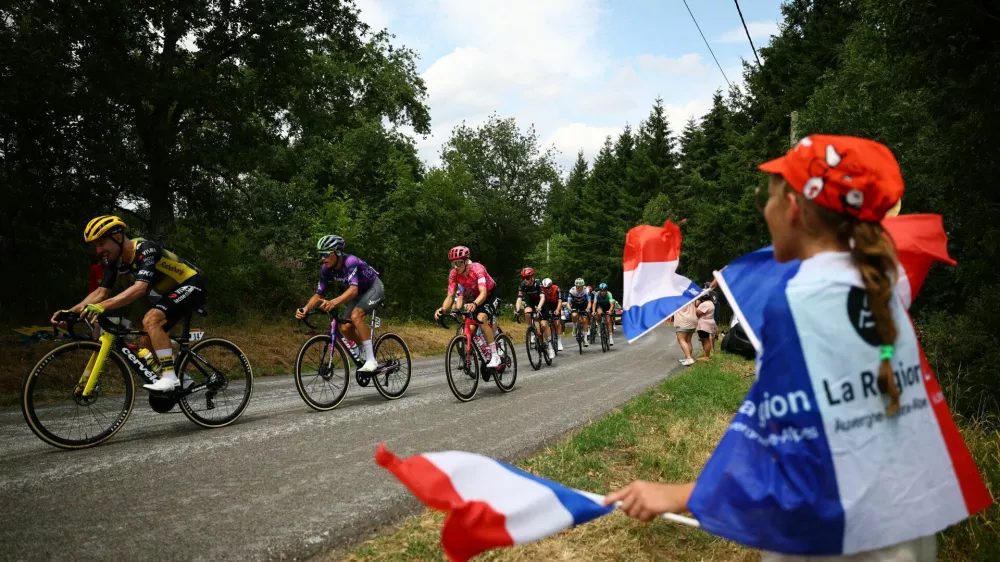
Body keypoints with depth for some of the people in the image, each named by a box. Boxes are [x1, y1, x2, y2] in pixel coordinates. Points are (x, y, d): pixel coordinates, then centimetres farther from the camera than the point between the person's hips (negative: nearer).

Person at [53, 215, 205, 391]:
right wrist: (69, 311, -13)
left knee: (151, 320, -29)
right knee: (148, 341, 6)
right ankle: (180, 378, 20)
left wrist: (101, 307, -48)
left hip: (190, 287, -9)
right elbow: (101, 292, -1)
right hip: (170, 292, 9)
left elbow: (140, 289, -41)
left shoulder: (145, 249, -29)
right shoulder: (113, 261, -3)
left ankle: (170, 377, -26)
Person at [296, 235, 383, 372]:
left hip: (374, 288, -7)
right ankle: (368, 352, 19)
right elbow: (318, 294, -11)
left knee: (356, 315, -31)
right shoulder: (326, 269, -15)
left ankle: (371, 361, -26)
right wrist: (306, 308, -32)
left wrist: (334, 302, -65)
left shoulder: (350, 261, -35)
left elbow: (353, 289, -48)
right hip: (359, 293, 7)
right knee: (345, 328, -7)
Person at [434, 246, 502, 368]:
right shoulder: (453, 274, -20)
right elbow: (450, 296, -21)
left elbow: (483, 293, -45)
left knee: (481, 319, -29)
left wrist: (474, 304, -65)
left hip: (490, 296, -5)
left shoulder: (477, 269, -34)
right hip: (474, 297, 6)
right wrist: (442, 309, -42)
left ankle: (495, 356, -22)